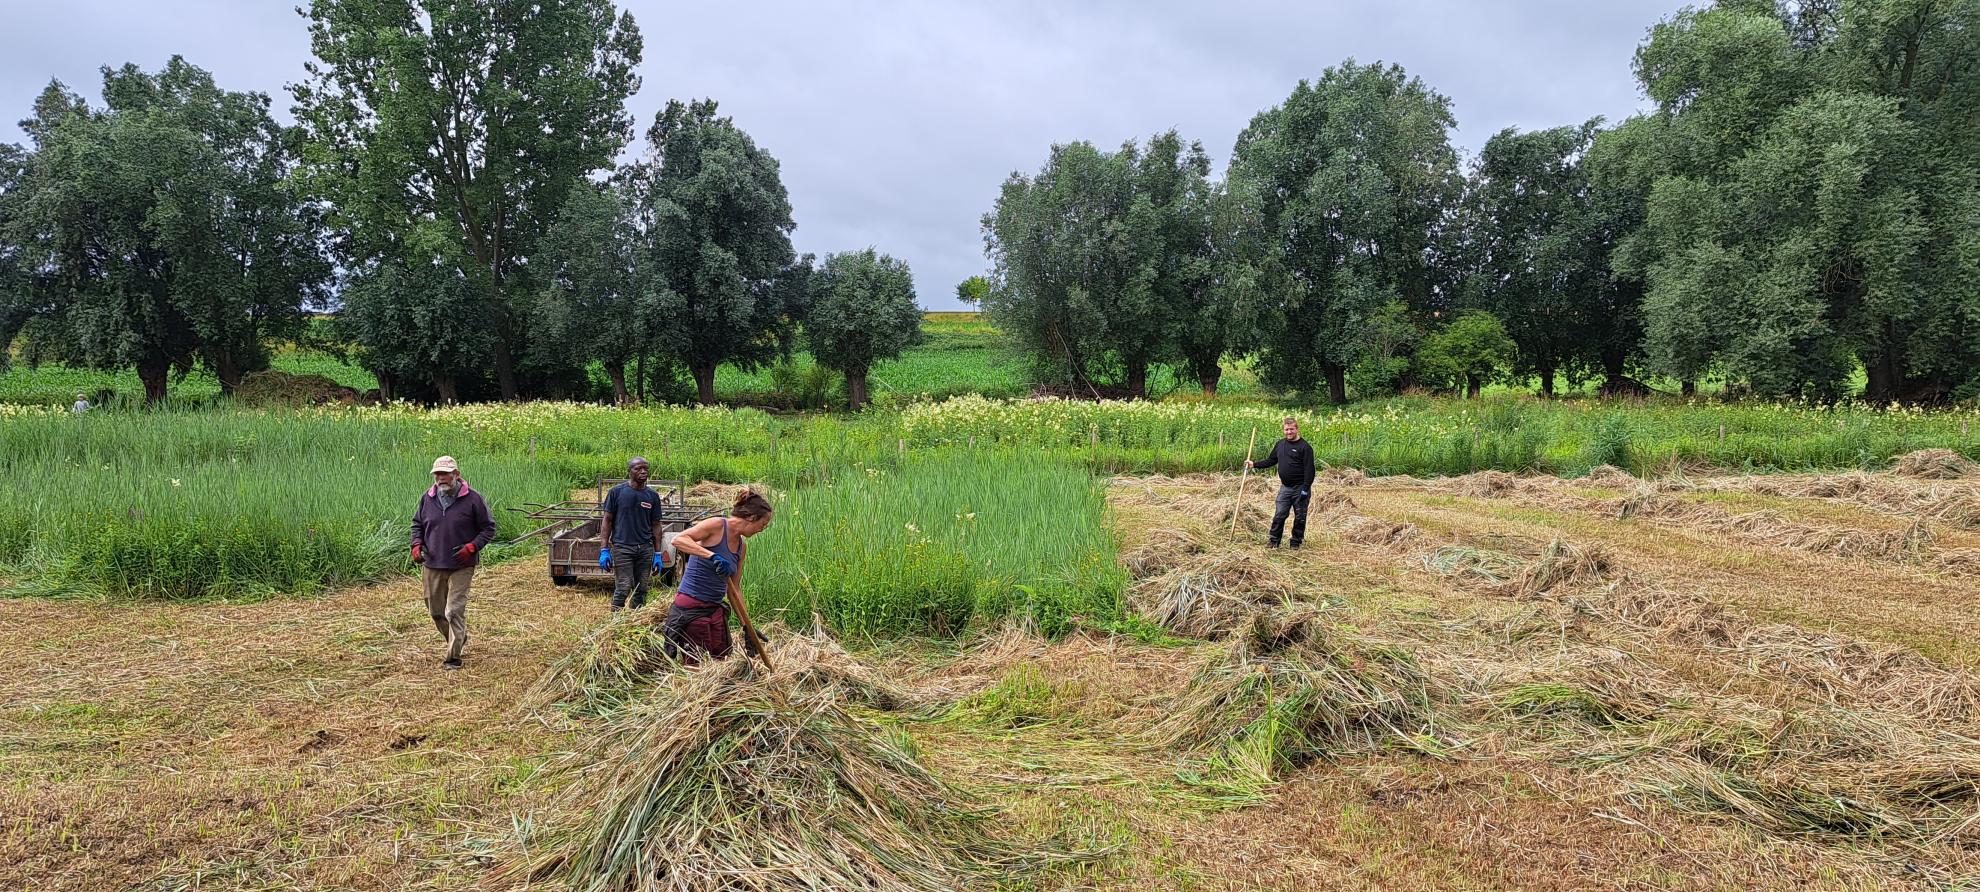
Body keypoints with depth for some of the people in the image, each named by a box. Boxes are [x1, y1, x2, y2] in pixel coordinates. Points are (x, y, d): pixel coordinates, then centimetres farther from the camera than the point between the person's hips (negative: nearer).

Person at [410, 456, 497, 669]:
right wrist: (417, 545, 0)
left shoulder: (472, 499, -8)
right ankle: (459, 640, 39)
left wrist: (472, 547, -15)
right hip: (432, 566, 5)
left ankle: (453, 657, -4)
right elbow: (417, 524, 18)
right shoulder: (427, 498, 4)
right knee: (436, 611, 15)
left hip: (461, 566, -5)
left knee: (454, 611, -10)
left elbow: (488, 528, -1)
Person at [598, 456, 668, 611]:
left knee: (641, 590, 6)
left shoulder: (652, 496, 9)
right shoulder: (617, 492, 0)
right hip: (622, 547, -3)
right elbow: (607, 521, 2)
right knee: (623, 589, -8)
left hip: (646, 549, 3)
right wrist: (604, 550, -4)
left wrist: (658, 554, 8)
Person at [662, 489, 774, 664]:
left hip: (715, 609, 8)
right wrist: (712, 555, -35)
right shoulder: (717, 525, -10)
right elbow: (678, 540, -24)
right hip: (691, 608, -8)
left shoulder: (742, 546, 12)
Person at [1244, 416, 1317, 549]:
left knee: (1300, 517, 5)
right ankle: (1273, 540, 12)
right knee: (1279, 515, 4)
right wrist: (1254, 464, 11)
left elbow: (1309, 469, -14)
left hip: (1300, 488, -5)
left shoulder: (1305, 447, -11)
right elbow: (1270, 461, 20)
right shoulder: (1280, 445, 9)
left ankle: (1296, 543, 15)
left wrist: (1305, 489, -19)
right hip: (1285, 488, 5)